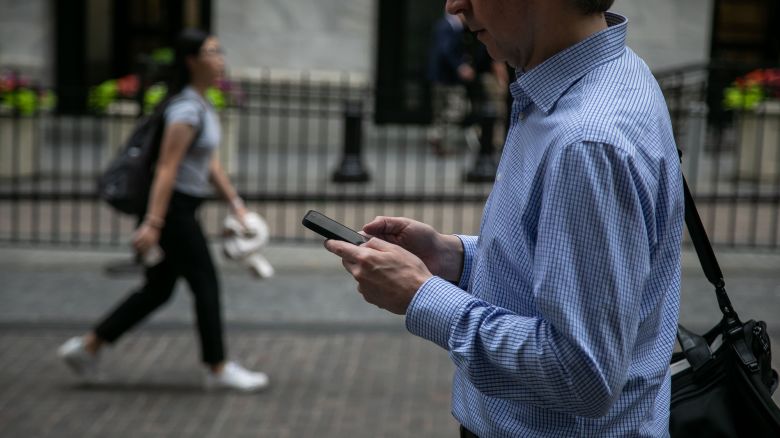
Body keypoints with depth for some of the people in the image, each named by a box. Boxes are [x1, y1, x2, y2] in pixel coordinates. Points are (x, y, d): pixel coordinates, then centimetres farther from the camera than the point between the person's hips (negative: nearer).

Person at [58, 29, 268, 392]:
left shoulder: (202, 106, 12)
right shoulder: (186, 109, -18)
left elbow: (209, 163, 18)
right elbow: (166, 168, -23)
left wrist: (235, 203, 16)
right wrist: (153, 223, -26)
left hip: (181, 208, 10)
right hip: (172, 209, -10)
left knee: (158, 290, 13)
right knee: (206, 284, 0)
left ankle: (87, 346, 20)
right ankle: (218, 369, 12)